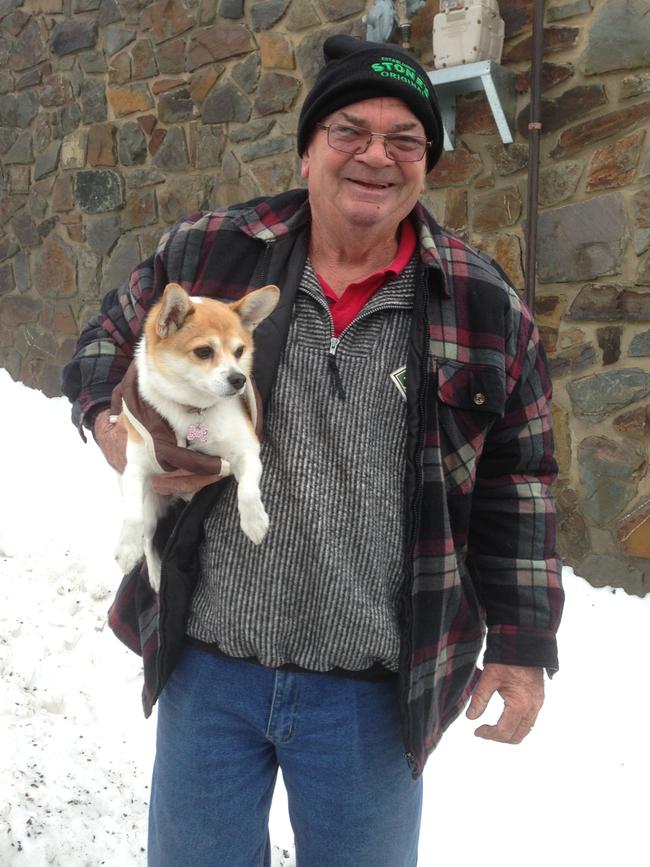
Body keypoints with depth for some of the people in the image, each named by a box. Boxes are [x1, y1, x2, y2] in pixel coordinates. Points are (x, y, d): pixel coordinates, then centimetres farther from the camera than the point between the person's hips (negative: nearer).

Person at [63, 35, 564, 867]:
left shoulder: (486, 305, -3)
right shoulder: (207, 253, -4)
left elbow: (516, 485, 3)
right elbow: (106, 345, 12)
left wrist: (522, 641, 2)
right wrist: (114, 425, -9)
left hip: (377, 689, 0)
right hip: (205, 663, 1)